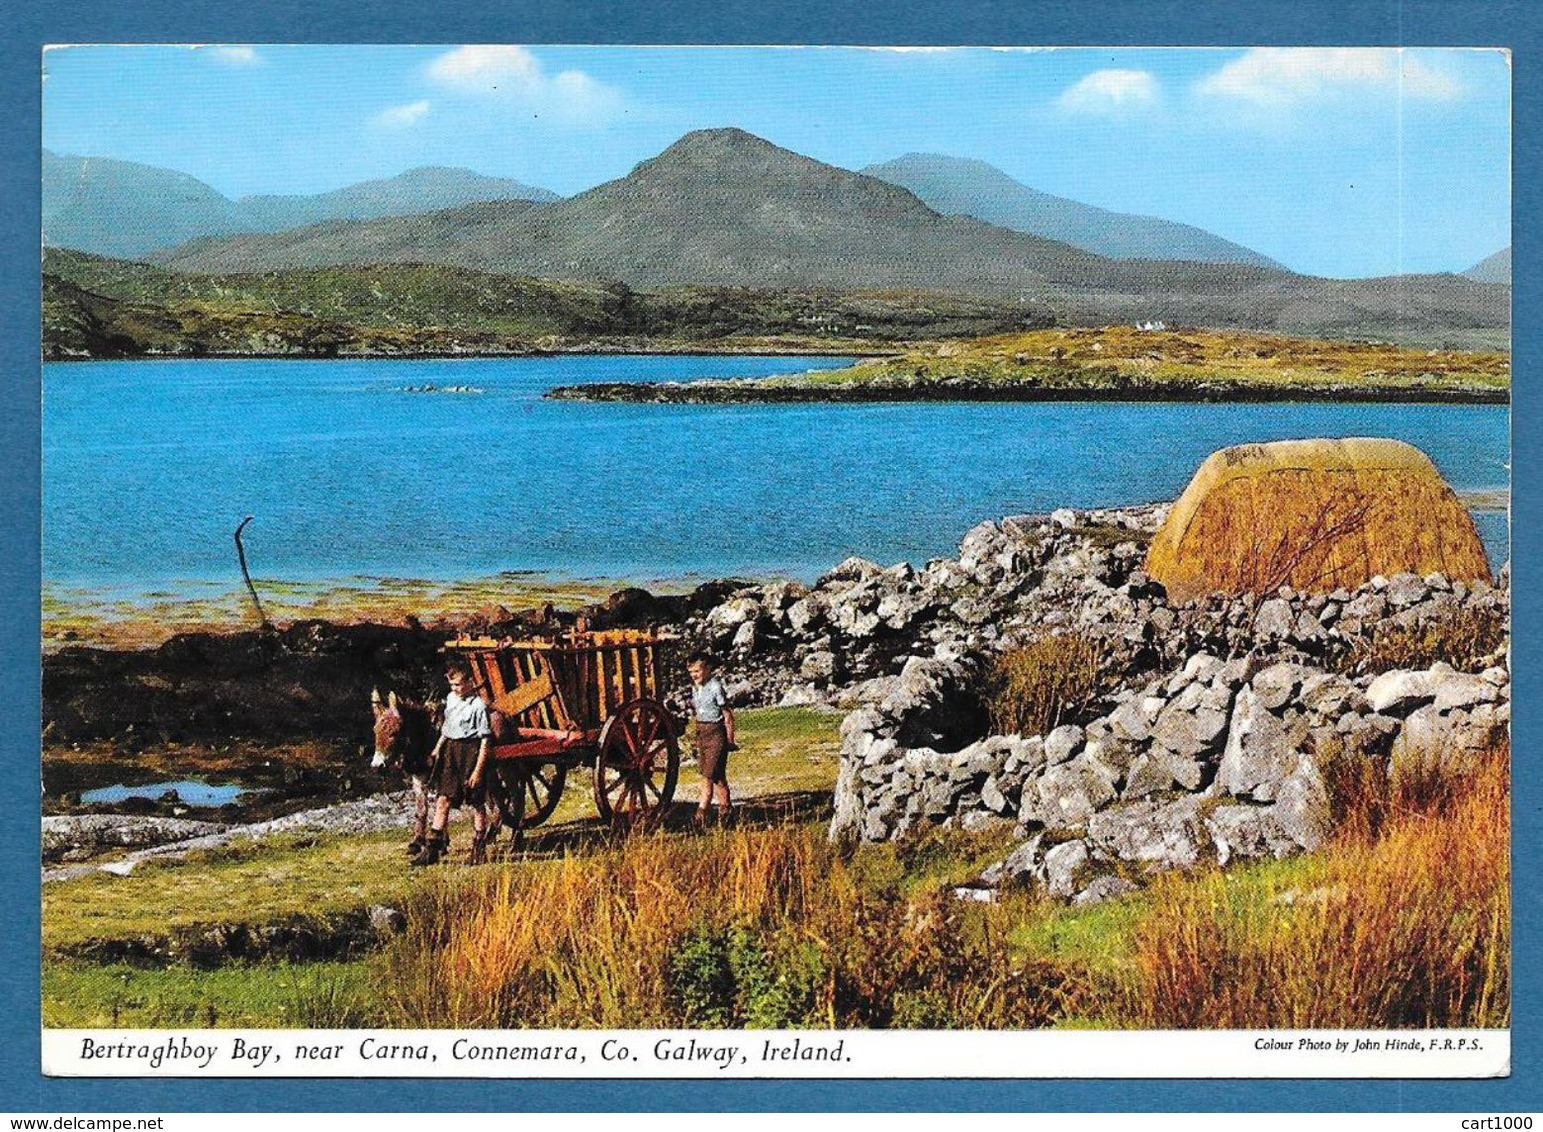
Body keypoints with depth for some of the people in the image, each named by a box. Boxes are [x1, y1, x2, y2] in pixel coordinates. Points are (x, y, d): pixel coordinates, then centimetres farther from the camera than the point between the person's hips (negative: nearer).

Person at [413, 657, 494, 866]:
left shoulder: (478, 706, -13)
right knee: (443, 799, 3)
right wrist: (437, 749, 14)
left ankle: (478, 850, 15)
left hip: (472, 752, -6)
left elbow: (485, 741, -13)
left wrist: (478, 770, -16)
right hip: (451, 751, 6)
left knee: (476, 803, 4)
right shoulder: (451, 698, 8)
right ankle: (432, 849, 4)